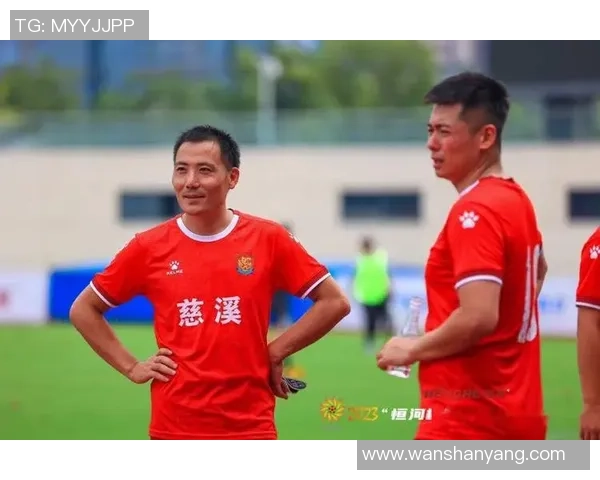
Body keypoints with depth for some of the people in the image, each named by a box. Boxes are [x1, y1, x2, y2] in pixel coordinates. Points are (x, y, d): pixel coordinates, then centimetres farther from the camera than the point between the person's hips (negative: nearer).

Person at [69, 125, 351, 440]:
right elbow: (83, 310, 12)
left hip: (250, 432, 0)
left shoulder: (268, 239, -1)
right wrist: (131, 367, 4)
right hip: (174, 432, 1)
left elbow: (334, 302, 5)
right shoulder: (149, 247, 1)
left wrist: (276, 352, -1)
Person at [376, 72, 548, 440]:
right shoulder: (515, 200, 14)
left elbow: (479, 316, -25)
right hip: (517, 412, 10)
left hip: (468, 414, -10)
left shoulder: (475, 212, -15)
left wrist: (414, 349, -11)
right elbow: (537, 270, 35)